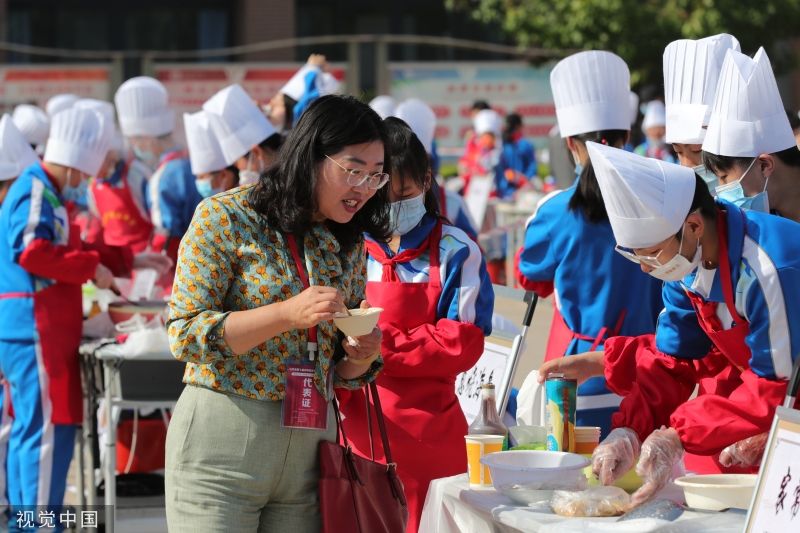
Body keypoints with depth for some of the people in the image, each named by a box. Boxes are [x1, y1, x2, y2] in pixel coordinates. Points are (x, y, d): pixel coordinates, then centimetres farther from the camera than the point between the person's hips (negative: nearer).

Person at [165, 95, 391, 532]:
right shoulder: (226, 218, -8)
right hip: (222, 444, -5)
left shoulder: (348, 245, 10)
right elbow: (184, 335, -13)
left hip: (308, 453, 5)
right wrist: (288, 313, -23)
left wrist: (362, 356, -7)